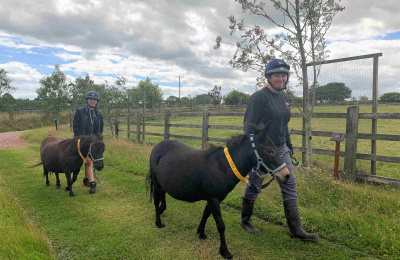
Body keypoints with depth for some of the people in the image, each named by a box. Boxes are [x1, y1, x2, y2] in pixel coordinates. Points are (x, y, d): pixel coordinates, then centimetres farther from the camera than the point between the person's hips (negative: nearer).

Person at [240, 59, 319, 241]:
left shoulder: (283, 98, 11)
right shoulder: (259, 97, -14)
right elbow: (249, 127, -17)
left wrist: (289, 147, 20)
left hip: (281, 150, 8)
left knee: (290, 187, 6)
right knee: (254, 187, 8)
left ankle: (296, 230, 16)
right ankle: (245, 221, 30)